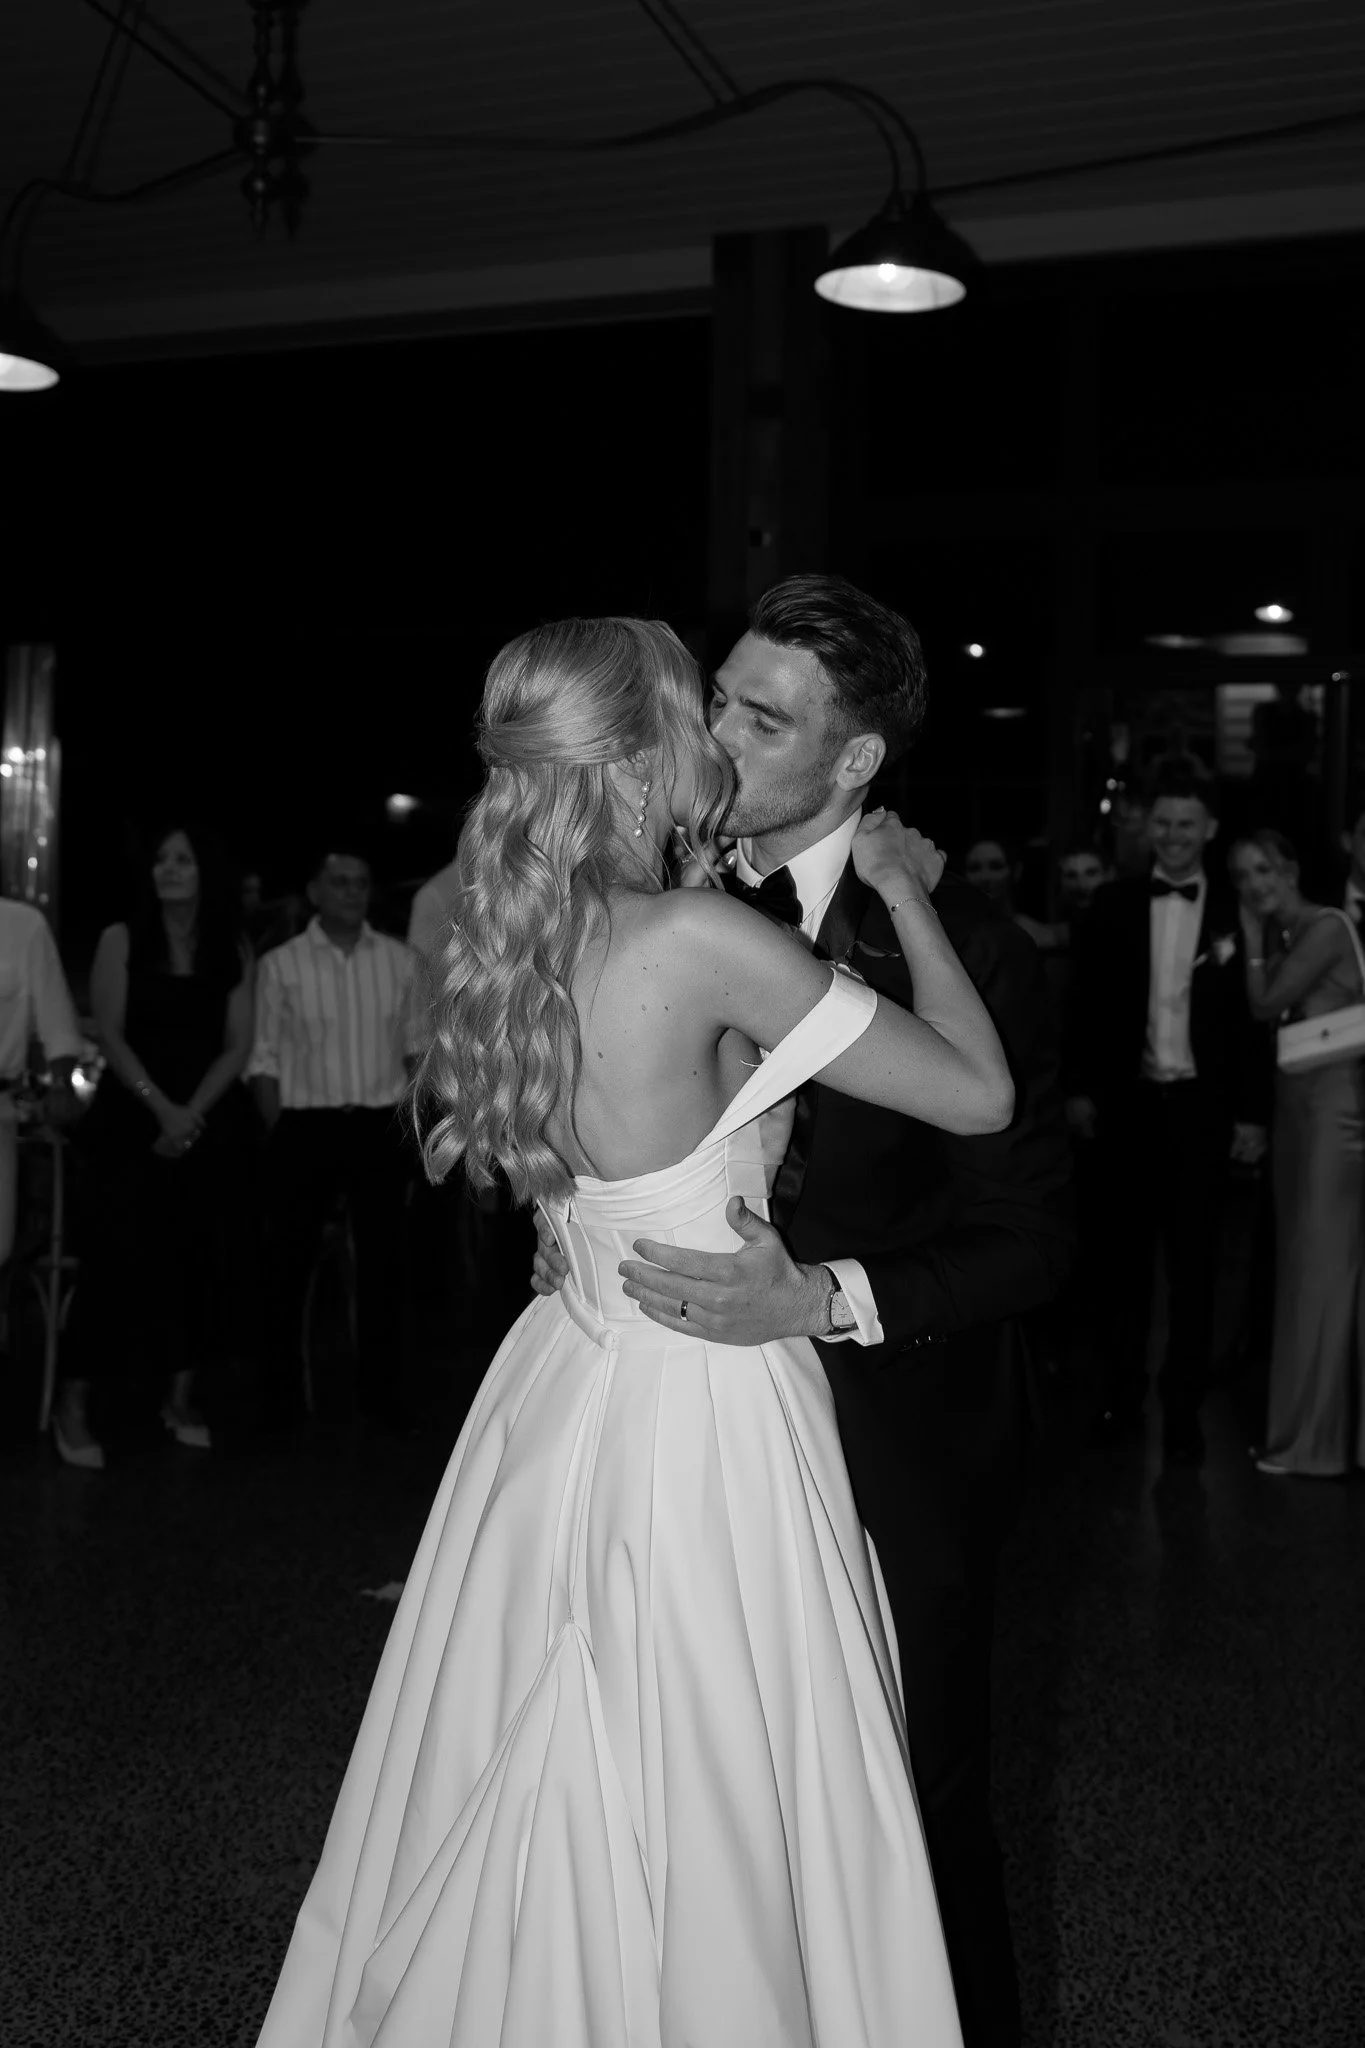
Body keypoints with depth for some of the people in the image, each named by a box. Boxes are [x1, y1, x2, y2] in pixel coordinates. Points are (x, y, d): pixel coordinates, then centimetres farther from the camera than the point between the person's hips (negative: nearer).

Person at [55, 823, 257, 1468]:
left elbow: (237, 1045, 2)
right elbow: (111, 1035, -4)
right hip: (134, 1120, -3)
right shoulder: (122, 940, 2)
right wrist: (162, 1108, -15)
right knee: (120, 1252, -9)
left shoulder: (234, 952, 7)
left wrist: (192, 1113, -11)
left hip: (210, 1123, 3)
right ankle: (72, 1403, -2)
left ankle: (181, 1399, 14)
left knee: (202, 1256, 3)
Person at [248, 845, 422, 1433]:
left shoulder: (400, 960, 6)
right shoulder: (281, 964, 1)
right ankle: (283, 1399, 14)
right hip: (305, 1125, -1)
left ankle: (383, 1398, 16)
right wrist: (278, 1134, -6)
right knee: (288, 1262, 2)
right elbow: (265, 1056, 1)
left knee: (381, 1262, 6)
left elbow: (418, 1043, 12)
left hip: (381, 1127, 2)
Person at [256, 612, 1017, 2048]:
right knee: (713, 1817, 9)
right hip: (707, 1410, -8)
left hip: (566, 1392, 8)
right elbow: (980, 1094, -15)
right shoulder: (705, 940, -21)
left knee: (529, 1788, 21)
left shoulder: (510, 946, 1)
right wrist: (905, 891, -3)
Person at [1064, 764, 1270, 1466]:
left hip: (1201, 1107, -1)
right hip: (1128, 1103, 1)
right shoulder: (1115, 905, 2)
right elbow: (1088, 1004, 4)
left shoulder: (1236, 911, -2)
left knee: (1194, 1263, 6)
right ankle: (1121, 1394, 22)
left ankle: (1183, 1409, 15)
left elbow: (1252, 1017, -2)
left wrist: (1253, 1113, -3)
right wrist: (1079, 1089, -1)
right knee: (1126, 1256, 11)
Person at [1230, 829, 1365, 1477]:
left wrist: (1253, 937, -6)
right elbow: (1260, 1018, 6)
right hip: (1294, 1106, 9)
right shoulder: (1280, 937, 13)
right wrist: (1255, 934, 5)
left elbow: (1266, 1004, -15)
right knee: (1303, 1260, 11)